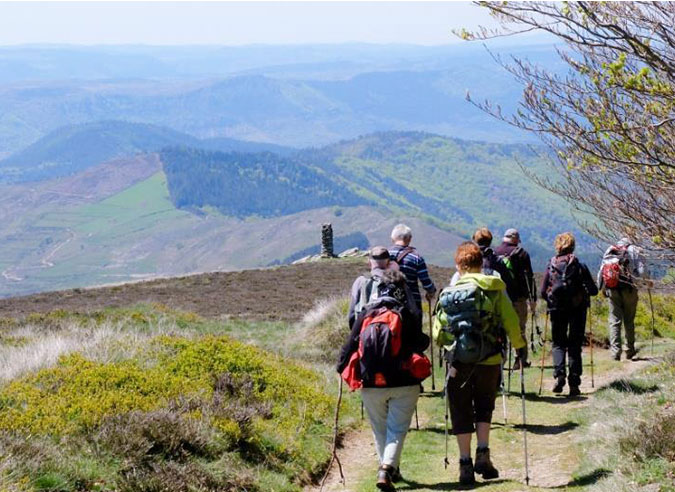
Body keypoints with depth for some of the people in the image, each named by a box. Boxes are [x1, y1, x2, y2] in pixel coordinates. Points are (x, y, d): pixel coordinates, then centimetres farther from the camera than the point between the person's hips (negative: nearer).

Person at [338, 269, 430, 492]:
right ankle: (387, 468, -19)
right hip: (404, 384, -2)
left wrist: (342, 367, 19)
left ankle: (390, 469, 24)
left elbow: (350, 345, 4)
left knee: (380, 430, 17)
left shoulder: (364, 316, 1)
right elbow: (420, 344, -3)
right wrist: (425, 340, 20)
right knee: (397, 430, -1)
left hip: (371, 384, 2)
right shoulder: (406, 316, -6)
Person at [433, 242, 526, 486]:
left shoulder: (448, 293, 1)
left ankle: (465, 463, 7)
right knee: (484, 407, 19)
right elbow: (510, 321, -3)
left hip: (458, 362, 0)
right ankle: (483, 454, 4)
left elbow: (438, 333, 1)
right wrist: (519, 346, 13)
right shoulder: (494, 289, -2)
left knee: (461, 412, 11)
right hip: (489, 360, 0)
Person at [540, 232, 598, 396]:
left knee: (558, 343, 13)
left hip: (557, 309, 0)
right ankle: (574, 384, 3)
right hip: (577, 309, 0)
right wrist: (584, 291, 17)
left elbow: (543, 292, -1)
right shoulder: (580, 266, -4)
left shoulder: (550, 266, -2)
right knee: (575, 346, 7)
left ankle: (559, 374, -12)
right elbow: (593, 290, -5)